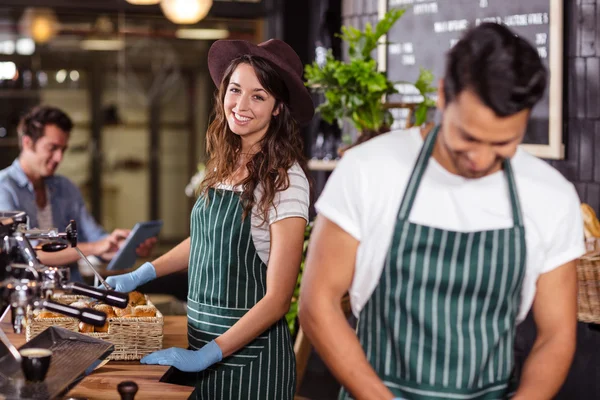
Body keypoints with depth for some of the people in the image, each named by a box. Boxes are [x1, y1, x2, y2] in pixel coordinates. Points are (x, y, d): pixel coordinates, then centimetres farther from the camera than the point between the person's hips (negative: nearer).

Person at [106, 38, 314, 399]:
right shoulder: (224, 166, 3)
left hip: (249, 352, -6)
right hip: (202, 337, 6)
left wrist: (207, 355, -21)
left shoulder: (284, 179, -16)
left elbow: (277, 299, -17)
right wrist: (140, 276, 8)